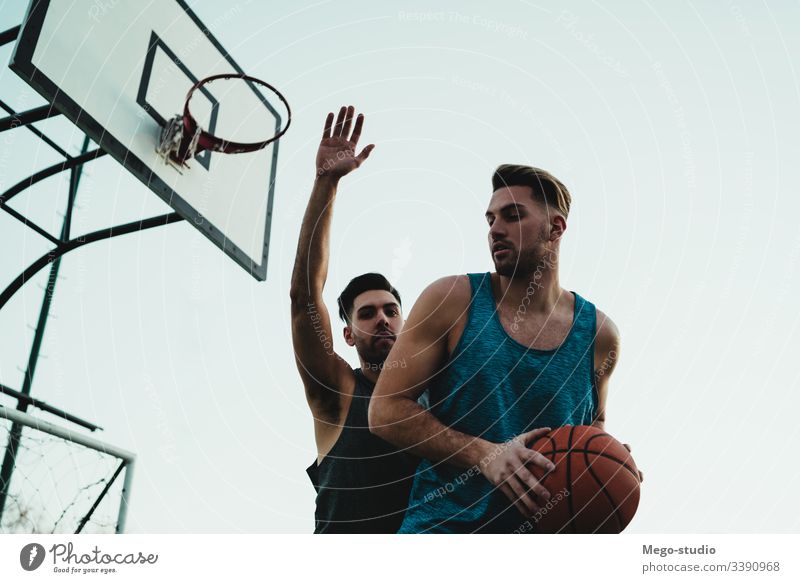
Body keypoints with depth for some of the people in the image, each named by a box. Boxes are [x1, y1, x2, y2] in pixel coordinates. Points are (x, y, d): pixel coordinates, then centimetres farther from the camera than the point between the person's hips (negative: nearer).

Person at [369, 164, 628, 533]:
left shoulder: (598, 332, 3)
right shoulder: (451, 300, -5)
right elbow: (386, 411, -8)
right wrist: (484, 454, -19)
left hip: (545, 531, 3)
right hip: (442, 526, -2)